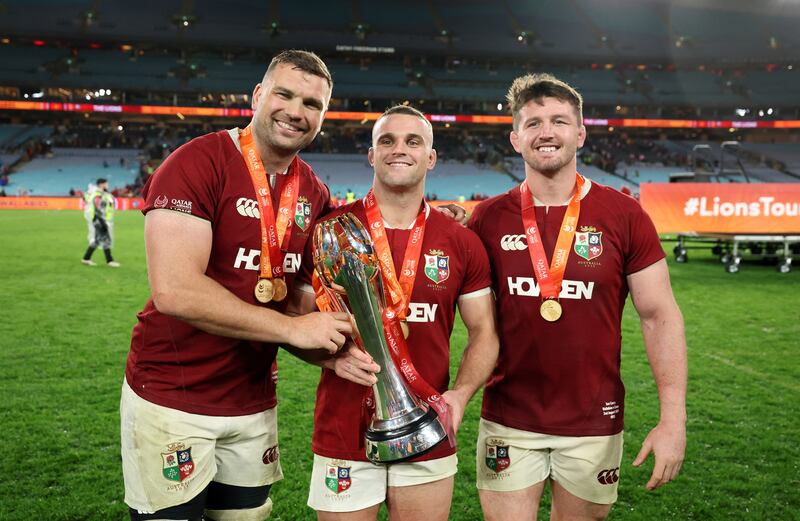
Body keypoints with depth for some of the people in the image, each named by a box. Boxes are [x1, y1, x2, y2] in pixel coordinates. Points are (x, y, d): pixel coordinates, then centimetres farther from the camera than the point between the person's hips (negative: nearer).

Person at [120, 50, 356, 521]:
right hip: (170, 401, -6)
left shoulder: (315, 195, 4)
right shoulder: (198, 163, -16)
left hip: (254, 403, 6)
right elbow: (175, 290, -26)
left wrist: (333, 351, -8)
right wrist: (293, 328, -22)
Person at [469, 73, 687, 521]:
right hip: (508, 422, 0)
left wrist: (674, 418, -10)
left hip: (595, 424, 0)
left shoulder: (624, 215, -6)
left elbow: (659, 316, -4)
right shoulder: (488, 219, -3)